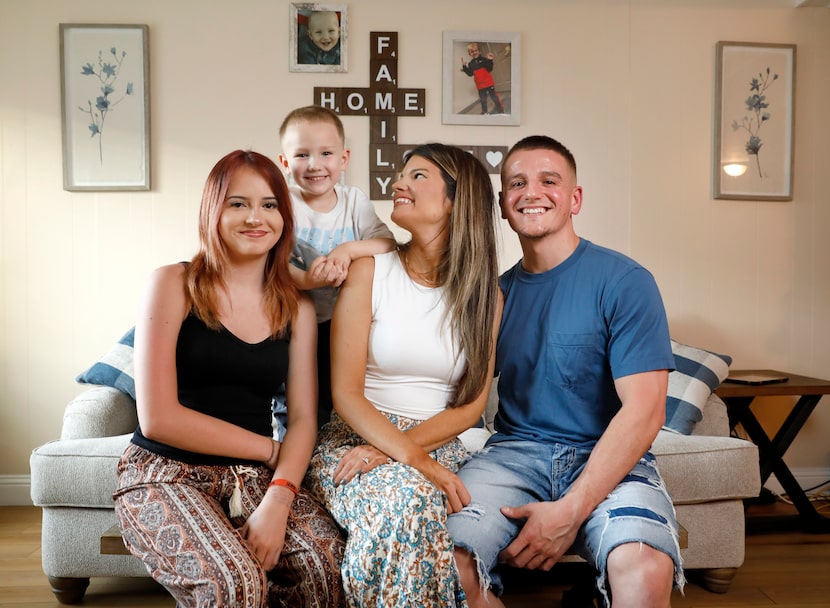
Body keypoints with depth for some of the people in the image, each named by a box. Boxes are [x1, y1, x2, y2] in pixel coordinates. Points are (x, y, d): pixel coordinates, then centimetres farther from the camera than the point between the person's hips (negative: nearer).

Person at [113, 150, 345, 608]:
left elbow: (303, 418, 1)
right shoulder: (174, 285, -4)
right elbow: (158, 419, -11)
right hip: (166, 473, -3)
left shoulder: (297, 308, 8)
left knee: (328, 561, -24)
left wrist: (278, 499, -18)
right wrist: (270, 449, -7)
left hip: (254, 478, 4)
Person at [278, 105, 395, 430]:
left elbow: (388, 243, -9)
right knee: (288, 405, 2)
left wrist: (348, 249, -28)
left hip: (337, 323, 2)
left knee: (330, 402, 8)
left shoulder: (354, 200, -1)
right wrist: (306, 280, -40)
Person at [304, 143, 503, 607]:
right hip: (354, 439, -1)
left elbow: (471, 405, 2)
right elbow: (345, 393, -8)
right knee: (407, 497, -35)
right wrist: (415, 461, -22)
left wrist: (393, 448, -14)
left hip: (437, 444, 2)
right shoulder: (370, 272, -2)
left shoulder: (485, 294, 5)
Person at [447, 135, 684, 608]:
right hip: (515, 451, 3)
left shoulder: (624, 282, -4)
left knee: (644, 568, -35)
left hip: (610, 461, -3)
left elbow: (644, 412, -11)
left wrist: (570, 510, -19)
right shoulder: (497, 292, 12)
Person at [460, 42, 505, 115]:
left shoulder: (483, 59, -4)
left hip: (489, 83, -3)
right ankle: (484, 112, 23)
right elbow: (470, 74, -1)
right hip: (480, 85, 3)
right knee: (483, 100, 12)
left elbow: (490, 69, -11)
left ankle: (500, 109, 12)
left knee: (494, 96, 3)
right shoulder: (471, 64, 4)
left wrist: (490, 60, -26)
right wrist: (464, 67, -10)